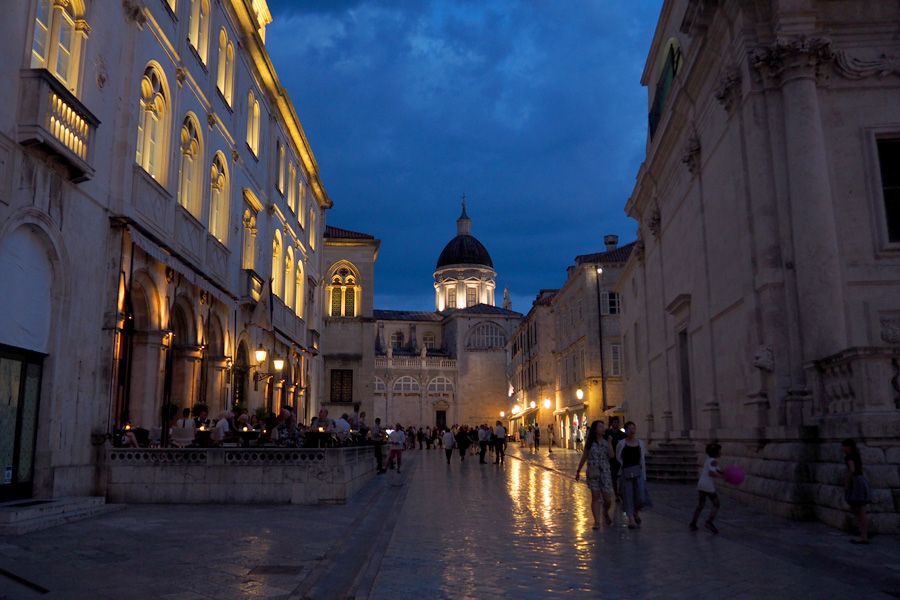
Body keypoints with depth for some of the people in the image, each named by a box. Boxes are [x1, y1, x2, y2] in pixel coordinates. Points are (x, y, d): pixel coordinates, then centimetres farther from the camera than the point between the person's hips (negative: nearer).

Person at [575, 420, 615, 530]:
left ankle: (605, 513, 33)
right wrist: (578, 471, 9)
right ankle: (597, 521, 5)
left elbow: (611, 455, -10)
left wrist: (609, 442, -13)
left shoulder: (606, 442, 5)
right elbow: (584, 457, 8)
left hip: (605, 472, 1)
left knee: (608, 499, 1)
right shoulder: (590, 443, 2)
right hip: (593, 472, -1)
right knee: (595, 497, -1)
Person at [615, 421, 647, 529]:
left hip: (638, 472, 2)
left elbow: (642, 460, 11)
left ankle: (636, 513, 25)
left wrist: (644, 476, 10)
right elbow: (618, 457, 13)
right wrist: (625, 464, 2)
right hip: (626, 472, -2)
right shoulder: (622, 443, -2)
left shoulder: (640, 442, 7)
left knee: (640, 496, -4)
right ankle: (631, 519, 7)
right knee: (628, 496, 0)